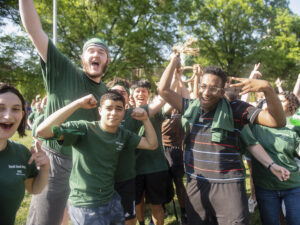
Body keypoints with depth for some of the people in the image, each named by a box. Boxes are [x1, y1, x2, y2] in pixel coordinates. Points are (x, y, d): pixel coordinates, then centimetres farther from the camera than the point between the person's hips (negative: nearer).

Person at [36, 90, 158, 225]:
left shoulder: (123, 134, 1)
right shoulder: (85, 129, -19)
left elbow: (152, 144, 5)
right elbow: (42, 131, -30)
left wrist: (145, 119, -5)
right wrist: (78, 103, -30)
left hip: (112, 200, 6)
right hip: (85, 206, -6)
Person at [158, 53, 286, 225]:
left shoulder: (235, 109, -6)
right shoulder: (190, 107, 4)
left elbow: (278, 121, -13)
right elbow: (163, 90, 4)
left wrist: (267, 88, -27)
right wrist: (174, 62, 7)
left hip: (228, 186, -3)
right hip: (196, 184, 4)